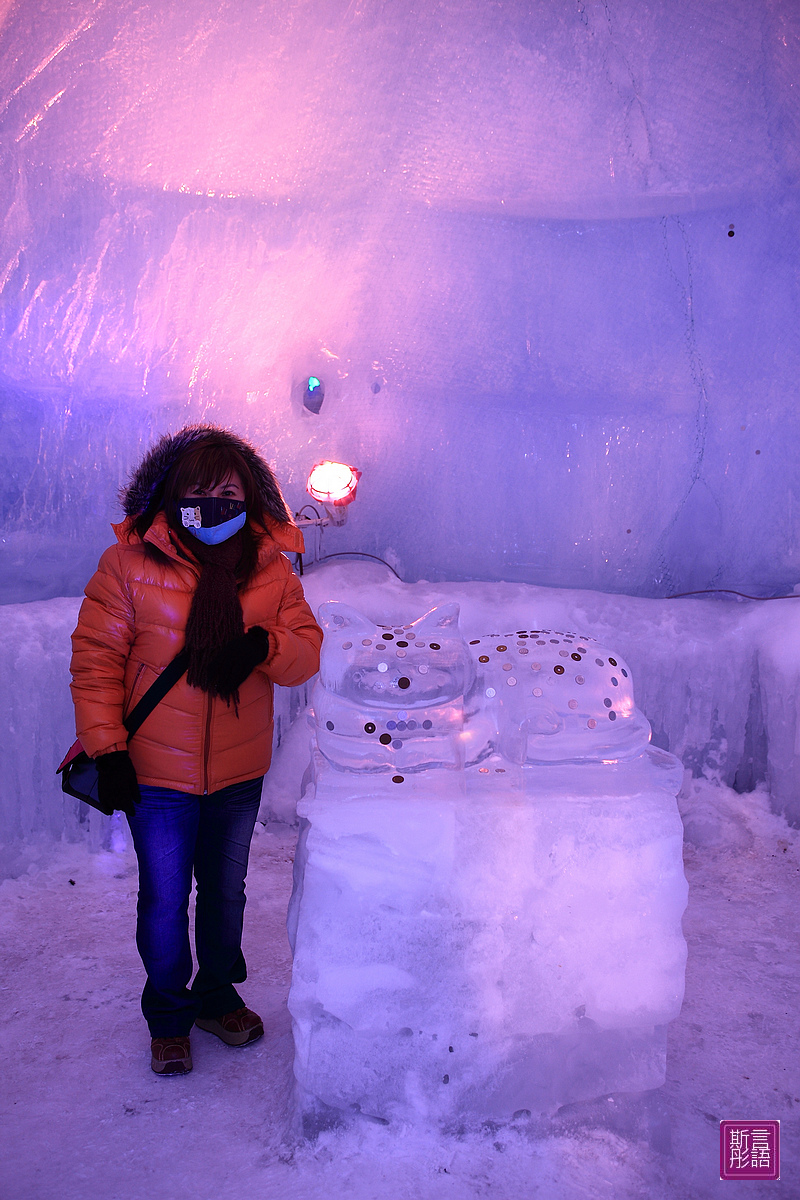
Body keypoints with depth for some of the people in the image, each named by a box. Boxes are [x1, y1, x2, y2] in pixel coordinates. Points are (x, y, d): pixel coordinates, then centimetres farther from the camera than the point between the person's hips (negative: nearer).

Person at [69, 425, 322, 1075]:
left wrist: (263, 647, -23)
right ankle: (168, 1016, 35)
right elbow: (96, 657, -8)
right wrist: (106, 748, -12)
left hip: (241, 771, 3)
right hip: (157, 773, -3)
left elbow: (308, 649, -1)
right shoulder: (131, 562, -11)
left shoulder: (272, 567, -2)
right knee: (164, 900, 10)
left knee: (226, 890, 21)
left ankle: (218, 994, 45)